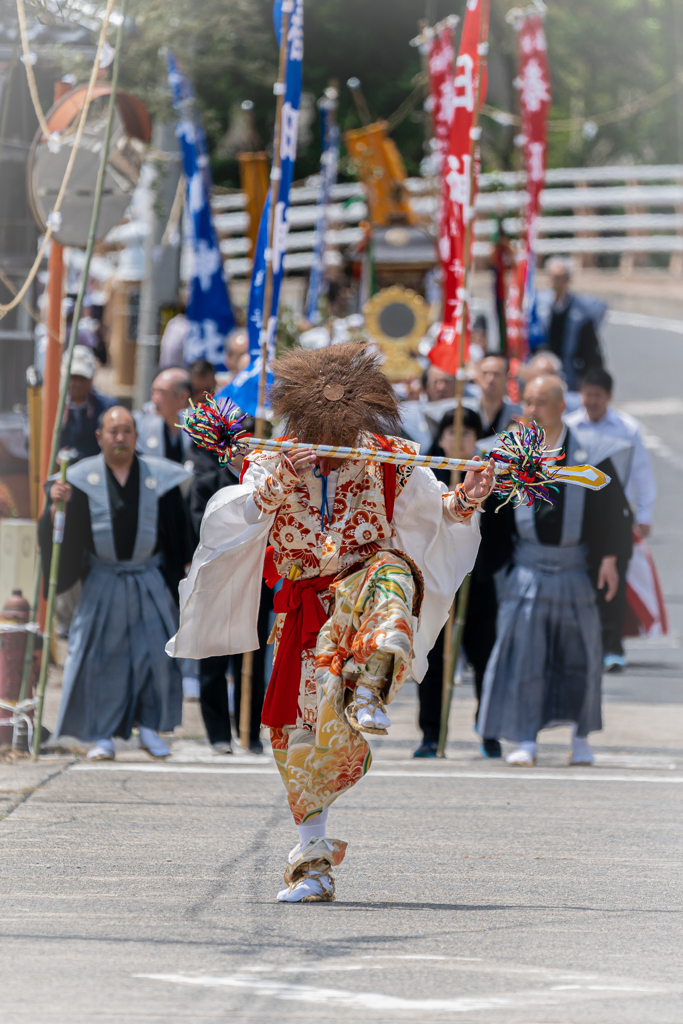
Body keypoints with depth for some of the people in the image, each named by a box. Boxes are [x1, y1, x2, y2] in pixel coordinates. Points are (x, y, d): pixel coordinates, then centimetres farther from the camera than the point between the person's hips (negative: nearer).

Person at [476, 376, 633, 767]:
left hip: (575, 568, 0)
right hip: (528, 567, 1)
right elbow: (493, 510, 8)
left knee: (579, 654, 7)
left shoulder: (588, 452, -2)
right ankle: (525, 741, -2)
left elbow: (613, 506, 1)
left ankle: (581, 739, 21)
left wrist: (609, 558, -6)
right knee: (521, 651, -6)